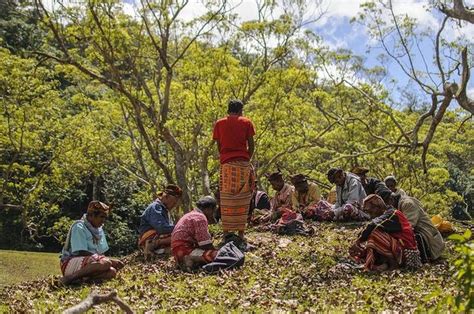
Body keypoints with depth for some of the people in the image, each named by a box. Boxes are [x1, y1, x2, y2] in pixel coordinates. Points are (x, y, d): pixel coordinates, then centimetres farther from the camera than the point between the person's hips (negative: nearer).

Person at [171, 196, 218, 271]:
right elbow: (206, 245, -14)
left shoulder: (192, 215, 22)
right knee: (215, 255, -24)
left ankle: (191, 260, -2)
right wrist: (217, 252, -1)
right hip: (185, 251, -11)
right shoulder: (200, 217, -12)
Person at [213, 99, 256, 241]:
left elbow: (219, 146, 10)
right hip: (243, 163, -1)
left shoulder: (219, 123, 11)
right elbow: (251, 145, 5)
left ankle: (226, 233, 1)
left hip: (226, 164, 1)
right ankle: (241, 232, 2)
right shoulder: (246, 122, 7)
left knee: (226, 200, 3)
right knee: (242, 200, 2)